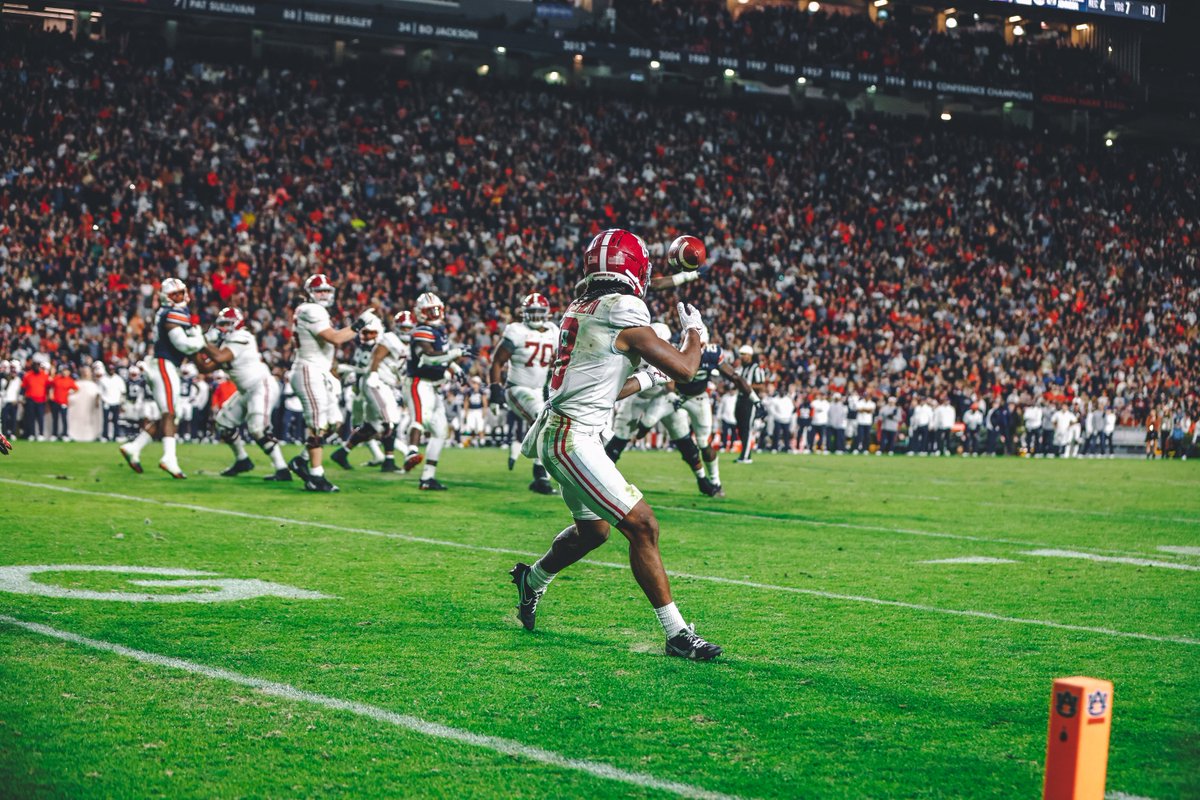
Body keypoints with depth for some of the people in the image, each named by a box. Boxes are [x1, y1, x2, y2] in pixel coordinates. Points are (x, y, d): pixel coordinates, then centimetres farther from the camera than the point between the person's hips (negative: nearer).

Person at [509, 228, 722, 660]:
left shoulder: (580, 310, 13)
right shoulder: (623, 312, -14)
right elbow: (685, 369, -10)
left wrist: (647, 378, 30)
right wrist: (695, 330, 8)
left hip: (557, 432, 10)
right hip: (573, 439, -10)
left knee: (593, 529, 25)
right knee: (642, 526, -9)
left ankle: (532, 580, 46)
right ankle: (677, 633, -8)